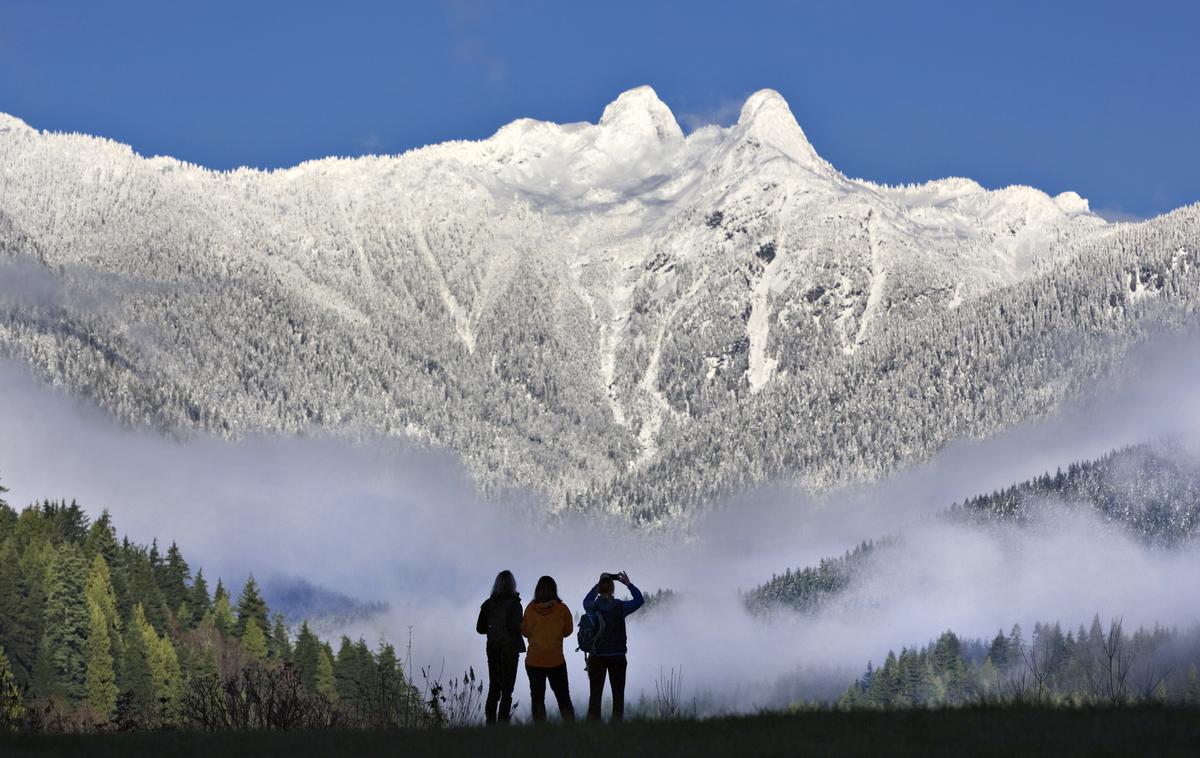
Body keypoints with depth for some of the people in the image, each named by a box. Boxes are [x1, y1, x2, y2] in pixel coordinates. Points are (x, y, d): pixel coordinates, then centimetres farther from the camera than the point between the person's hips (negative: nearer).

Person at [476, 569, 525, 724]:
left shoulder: (488, 604, 1)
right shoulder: (514, 604, -13)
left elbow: (480, 628, 4)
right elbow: (516, 627, -18)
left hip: (493, 649, 4)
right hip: (510, 649, -4)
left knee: (493, 688, 13)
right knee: (507, 689, 1)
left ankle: (490, 720, 11)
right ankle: (503, 721, -4)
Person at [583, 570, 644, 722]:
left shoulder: (592, 607, -6)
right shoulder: (621, 607, -8)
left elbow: (587, 601, 20)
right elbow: (639, 600, 10)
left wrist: (598, 584, 21)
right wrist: (628, 584, 14)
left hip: (597, 657, 1)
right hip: (617, 657, -1)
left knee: (595, 694, 6)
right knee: (618, 694, 10)